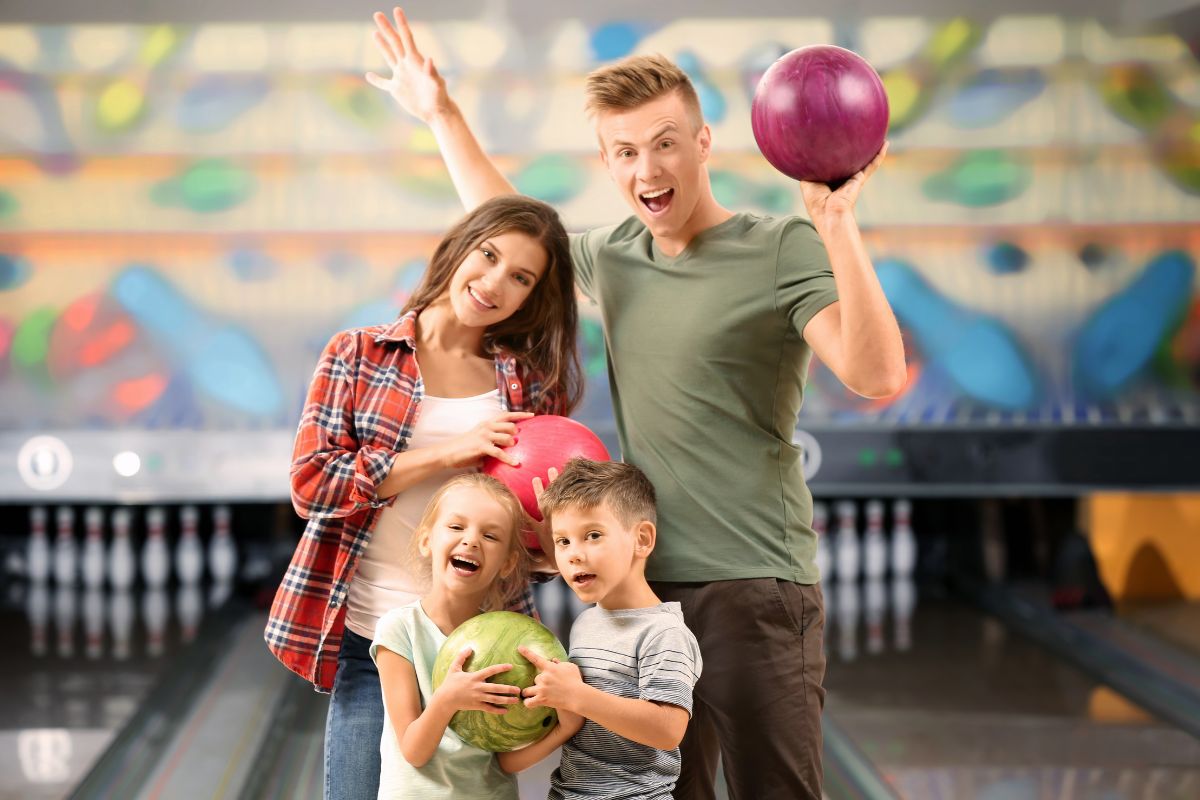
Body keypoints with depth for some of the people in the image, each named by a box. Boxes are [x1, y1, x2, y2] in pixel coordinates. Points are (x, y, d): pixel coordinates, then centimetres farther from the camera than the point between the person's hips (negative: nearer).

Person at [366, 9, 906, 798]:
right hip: (643, 585, 7)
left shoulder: (782, 250, -9)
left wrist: (839, 229, -31)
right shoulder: (614, 254, 11)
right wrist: (442, 116, 33)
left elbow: (877, 377, -22)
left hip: (753, 587, -6)